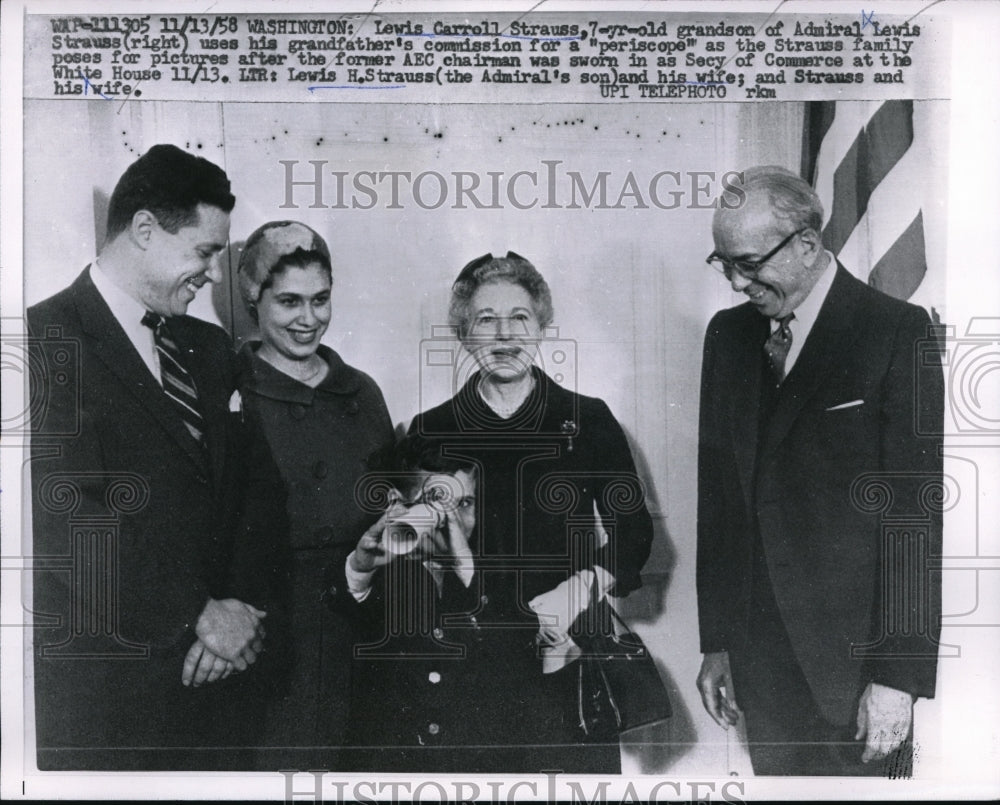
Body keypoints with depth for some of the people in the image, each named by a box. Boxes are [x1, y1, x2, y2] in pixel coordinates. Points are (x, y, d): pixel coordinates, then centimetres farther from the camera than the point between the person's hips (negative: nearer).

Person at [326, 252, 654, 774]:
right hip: (458, 668, 0)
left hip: (562, 659, 0)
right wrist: (366, 561, -15)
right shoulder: (429, 432, 5)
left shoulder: (588, 421, 4)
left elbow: (633, 531, 8)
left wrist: (585, 584, -9)